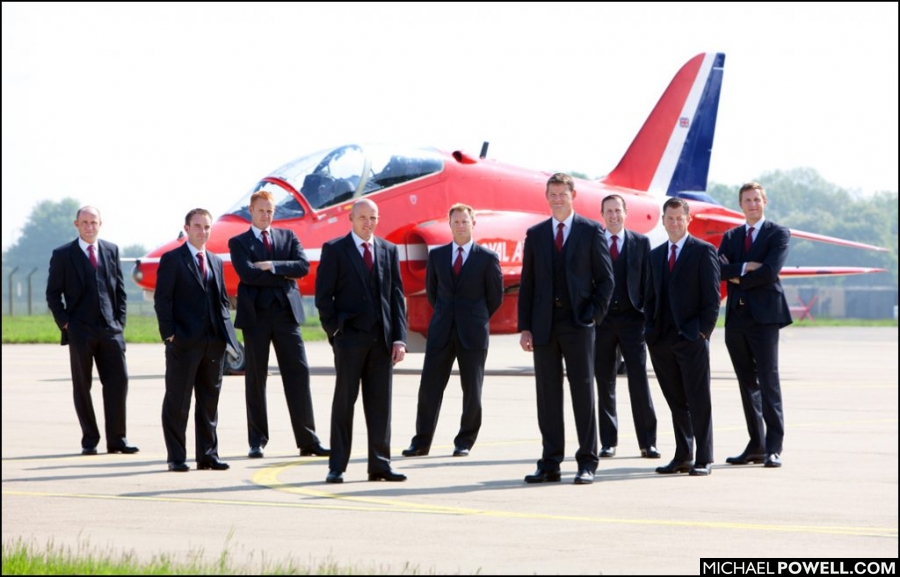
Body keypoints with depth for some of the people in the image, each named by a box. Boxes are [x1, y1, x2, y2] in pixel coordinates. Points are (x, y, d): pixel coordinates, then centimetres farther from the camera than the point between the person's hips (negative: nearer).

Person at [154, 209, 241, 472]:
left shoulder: (216, 262, 17)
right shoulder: (172, 260, -2)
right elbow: (162, 299, -6)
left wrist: (226, 332, 7)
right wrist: (169, 334, -13)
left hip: (214, 342, 6)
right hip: (184, 342, -6)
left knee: (209, 401, 8)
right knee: (177, 401, 0)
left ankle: (207, 455, 14)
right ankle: (176, 457, 4)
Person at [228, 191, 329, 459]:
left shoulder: (288, 236, 14)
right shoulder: (239, 242, 6)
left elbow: (303, 266, -2)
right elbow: (247, 273, -12)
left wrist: (272, 266, -12)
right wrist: (284, 275, -9)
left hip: (287, 312, 2)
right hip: (256, 314, -2)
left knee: (298, 375, -2)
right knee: (255, 378, 3)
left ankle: (308, 440, 1)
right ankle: (257, 441, 9)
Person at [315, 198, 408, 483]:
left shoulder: (389, 250, 12)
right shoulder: (334, 250, 1)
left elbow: (397, 296, 10)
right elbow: (323, 296, 0)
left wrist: (399, 338, 2)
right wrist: (334, 331, -8)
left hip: (382, 339, 3)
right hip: (350, 338, -3)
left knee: (380, 403, 4)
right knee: (344, 401, -1)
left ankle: (379, 465, 8)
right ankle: (337, 467, 2)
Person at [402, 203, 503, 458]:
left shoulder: (487, 258, -1)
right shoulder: (437, 255, 8)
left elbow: (495, 296, 6)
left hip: (472, 333, -2)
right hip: (441, 332, 2)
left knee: (472, 390, 2)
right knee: (429, 386, -1)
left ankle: (465, 442, 13)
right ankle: (421, 441, 4)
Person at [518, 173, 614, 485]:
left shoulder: (591, 231, 3)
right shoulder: (535, 234, 12)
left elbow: (605, 278, 2)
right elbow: (527, 283, 11)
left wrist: (594, 316, -8)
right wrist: (524, 327, 4)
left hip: (578, 322, -3)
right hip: (544, 325, 3)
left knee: (583, 391, -2)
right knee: (547, 393, 4)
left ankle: (587, 462, 1)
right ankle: (550, 463, 7)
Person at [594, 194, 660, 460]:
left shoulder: (641, 242, 7)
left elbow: (647, 281, 6)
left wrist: (648, 317, -1)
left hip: (631, 318, -1)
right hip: (601, 319, 1)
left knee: (639, 380, -5)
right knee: (604, 383, 4)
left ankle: (647, 442, -2)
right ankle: (608, 442, 10)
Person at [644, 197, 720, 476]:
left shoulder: (703, 251, -1)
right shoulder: (655, 255, 16)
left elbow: (712, 296, -5)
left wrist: (703, 331, -11)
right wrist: (650, 330, 7)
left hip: (691, 338, -5)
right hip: (662, 339, 5)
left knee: (698, 400, -3)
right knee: (676, 401, 8)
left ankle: (704, 459, 0)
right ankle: (683, 457, 12)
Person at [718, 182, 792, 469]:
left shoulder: (778, 234, 1)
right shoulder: (731, 236, 17)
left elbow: (770, 271, -12)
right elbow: (719, 269, 1)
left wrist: (737, 278, -3)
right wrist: (745, 268, -13)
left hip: (764, 316, -5)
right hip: (737, 316, 5)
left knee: (768, 381, -8)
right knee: (747, 383, 7)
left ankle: (774, 447, -8)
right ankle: (756, 444, 11)